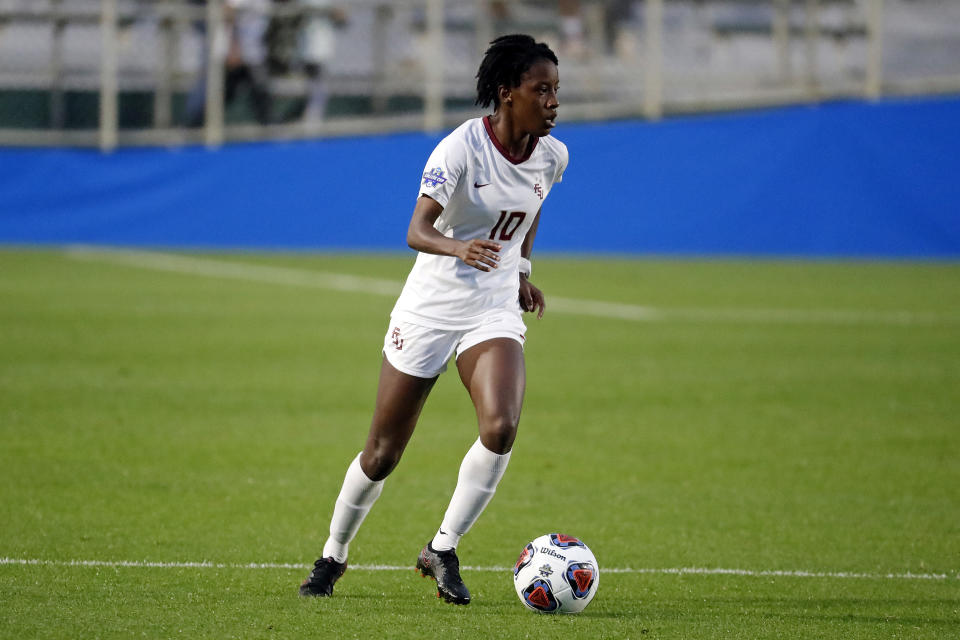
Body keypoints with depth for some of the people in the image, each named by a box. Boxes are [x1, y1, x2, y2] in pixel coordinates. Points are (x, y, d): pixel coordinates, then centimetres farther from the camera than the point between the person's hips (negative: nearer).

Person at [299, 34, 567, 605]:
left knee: (501, 428, -24)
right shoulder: (461, 147, -18)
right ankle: (333, 555, 29)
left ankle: (442, 552, -8)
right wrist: (458, 247, -45)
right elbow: (417, 230, -25)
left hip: (496, 310, 3)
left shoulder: (552, 155, -2)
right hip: (431, 306, -3)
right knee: (383, 454, 4)